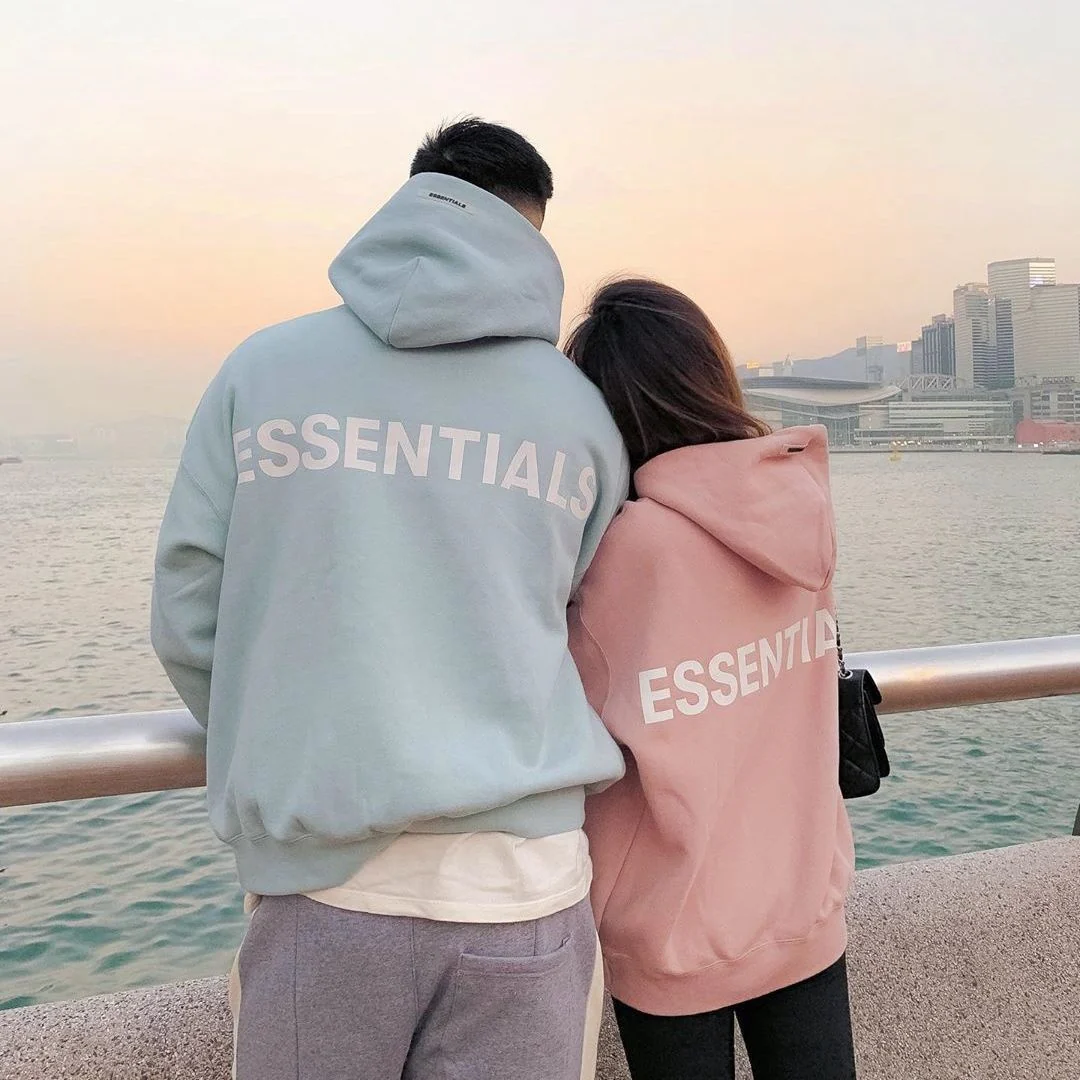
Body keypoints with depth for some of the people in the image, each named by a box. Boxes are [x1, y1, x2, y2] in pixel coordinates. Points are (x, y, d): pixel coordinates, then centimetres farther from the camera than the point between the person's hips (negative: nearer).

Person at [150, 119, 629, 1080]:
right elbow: (587, 638, 8)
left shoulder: (262, 369, 2)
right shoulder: (581, 409, 4)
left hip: (320, 884, 0)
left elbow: (186, 623, 2)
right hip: (520, 886, 1)